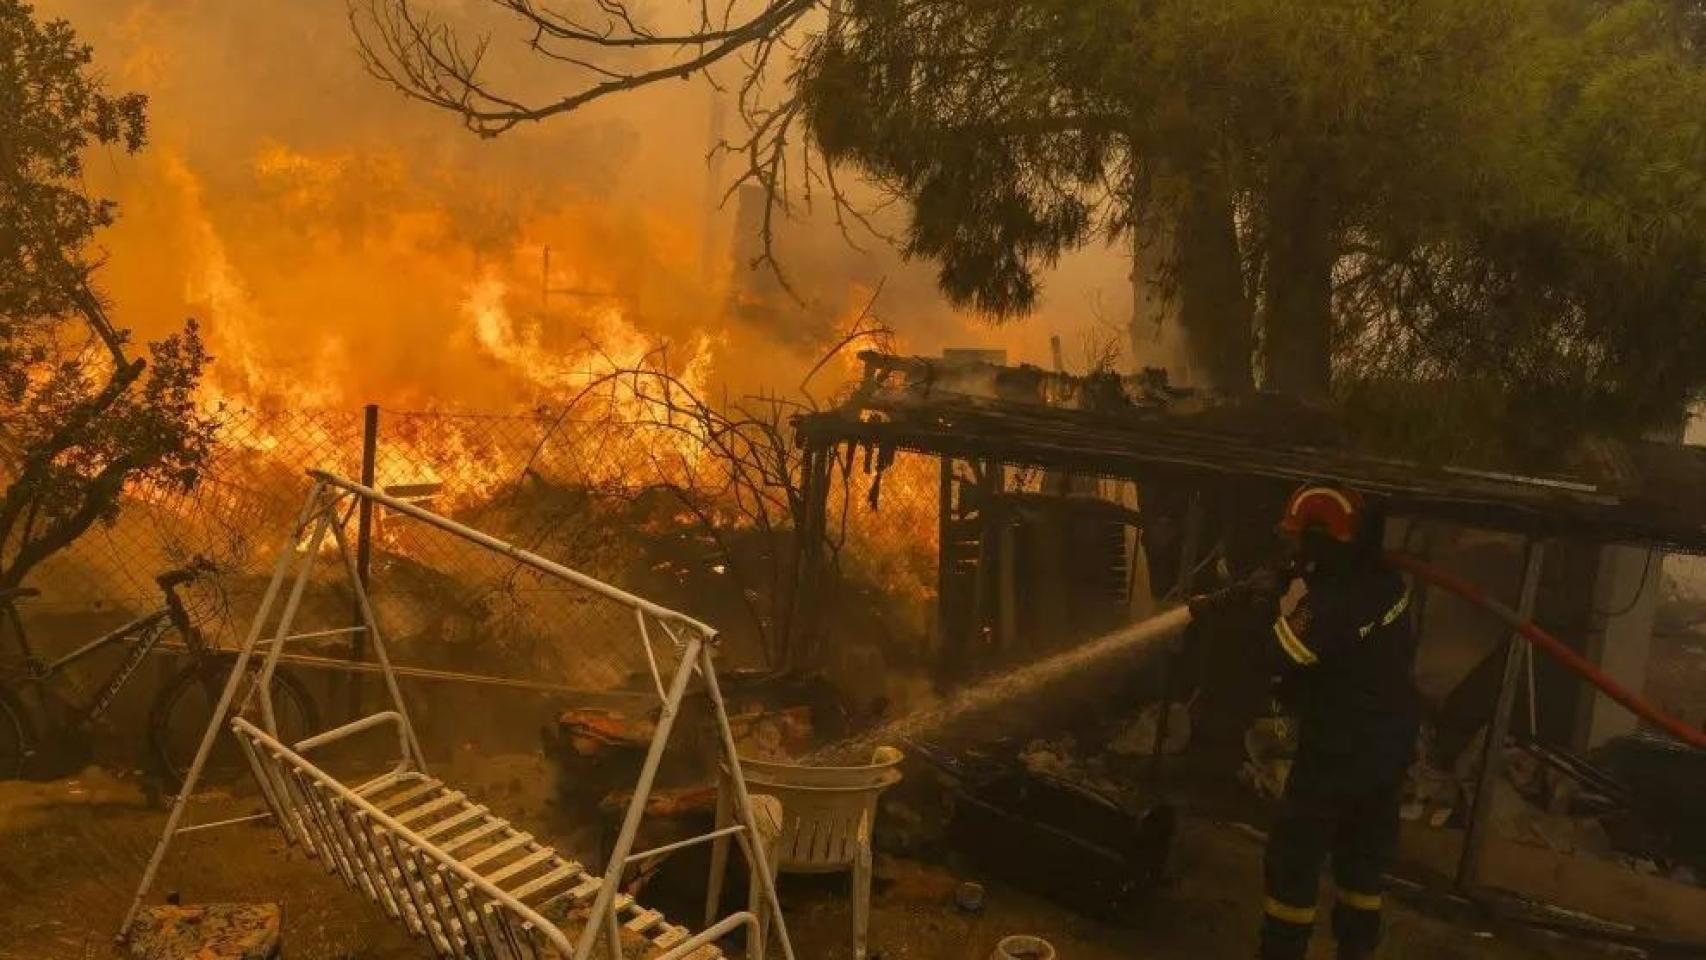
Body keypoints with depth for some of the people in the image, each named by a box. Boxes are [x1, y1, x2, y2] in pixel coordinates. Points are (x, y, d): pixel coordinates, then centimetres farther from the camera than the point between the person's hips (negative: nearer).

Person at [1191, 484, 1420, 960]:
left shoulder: (1335, 602, -29)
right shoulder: (1377, 574, -2)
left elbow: (1281, 657, -18)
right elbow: (1292, 578, 11)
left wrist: (1271, 605, -3)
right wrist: (1220, 599, 9)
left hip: (1339, 751, -8)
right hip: (1390, 746, 9)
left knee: (1294, 859, 5)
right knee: (1363, 858, 20)